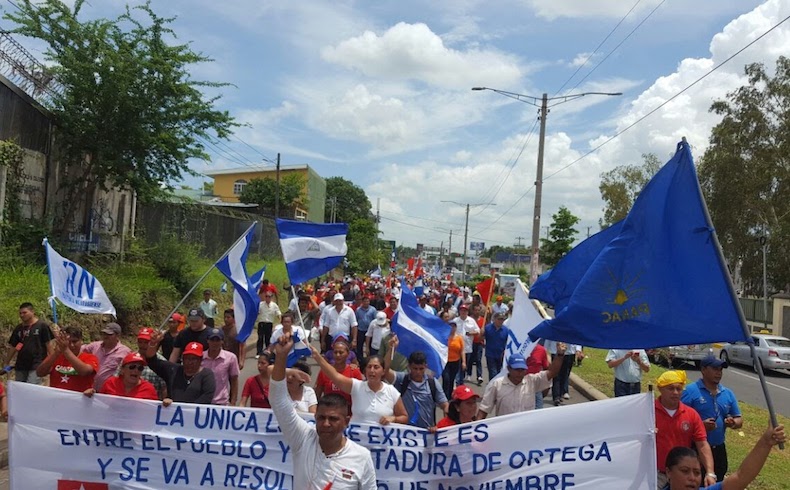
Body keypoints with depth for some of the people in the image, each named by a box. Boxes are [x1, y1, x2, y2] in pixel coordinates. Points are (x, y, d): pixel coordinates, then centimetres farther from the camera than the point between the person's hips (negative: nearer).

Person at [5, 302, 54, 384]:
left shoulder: (42, 325, -3)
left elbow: (48, 344, -5)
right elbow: (13, 347, 16)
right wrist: (7, 363, 14)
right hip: (20, 366, 6)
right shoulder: (18, 328, 12)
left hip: (37, 365, -6)